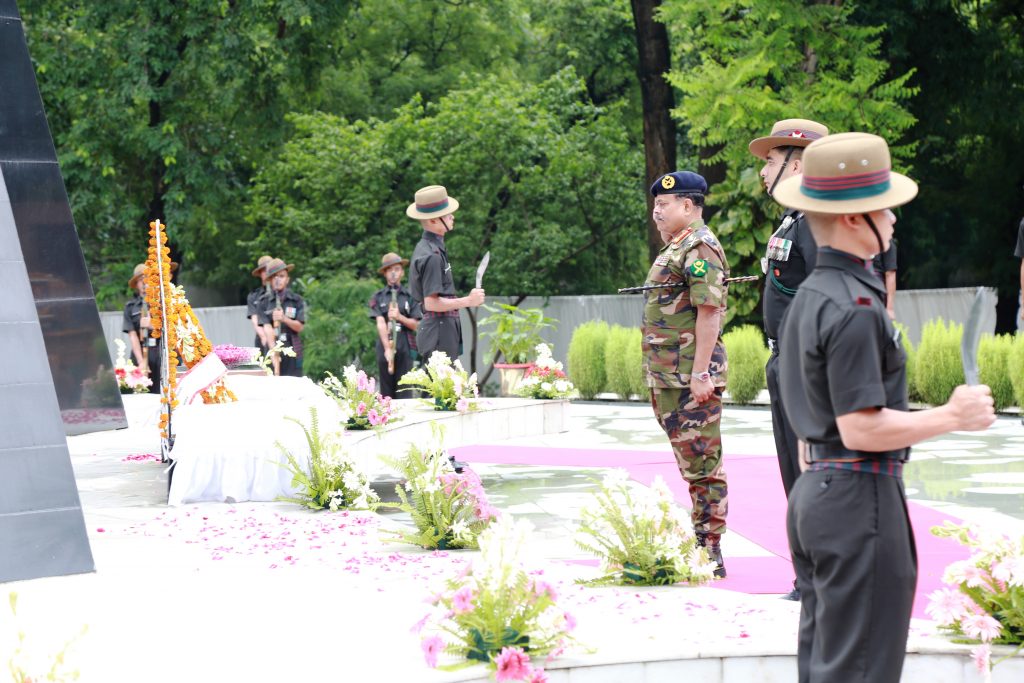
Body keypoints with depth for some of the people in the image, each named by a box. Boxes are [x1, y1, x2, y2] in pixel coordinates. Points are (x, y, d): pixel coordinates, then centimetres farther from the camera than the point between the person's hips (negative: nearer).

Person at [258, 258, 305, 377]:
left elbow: (299, 326, -1)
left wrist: (284, 319, -21)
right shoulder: (264, 301, 4)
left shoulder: (297, 300, 5)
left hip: (292, 350, 0)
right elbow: (267, 327, -7)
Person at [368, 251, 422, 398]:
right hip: (385, 346, 0)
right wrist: (387, 348, -15)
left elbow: (416, 325, 5)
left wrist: (399, 317, -13)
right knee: (387, 392, 2)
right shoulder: (378, 297, 7)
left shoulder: (410, 297, 8)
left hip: (405, 348, 0)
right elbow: (380, 323, -3)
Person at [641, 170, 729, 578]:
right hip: (669, 376, 10)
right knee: (691, 464, 13)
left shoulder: (700, 249, -13)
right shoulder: (676, 248, 19)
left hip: (691, 378, -10)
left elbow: (709, 311, -20)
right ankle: (701, 542, 19)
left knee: (702, 464, -6)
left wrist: (699, 373, -24)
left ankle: (710, 552, -4)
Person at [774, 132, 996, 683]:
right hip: (859, 496, -10)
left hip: (815, 491, 10)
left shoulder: (810, 296, 12)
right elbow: (861, 428, -22)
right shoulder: (855, 308, -19)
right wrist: (951, 417, -13)